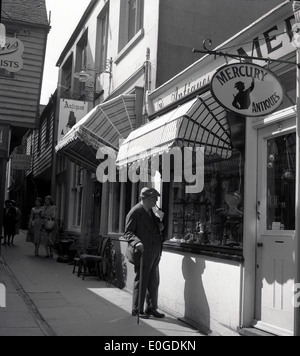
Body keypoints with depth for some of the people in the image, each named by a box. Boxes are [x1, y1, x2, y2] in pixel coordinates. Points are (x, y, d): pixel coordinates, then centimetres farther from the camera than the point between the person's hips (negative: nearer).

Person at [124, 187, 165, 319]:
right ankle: (137, 310, 14)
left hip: (154, 253, 8)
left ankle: (152, 308, 25)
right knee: (141, 282, 2)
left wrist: (159, 227, 6)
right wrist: (137, 242, -32)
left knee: (154, 282, 14)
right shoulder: (135, 212, -11)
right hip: (143, 253, -8)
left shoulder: (151, 211, 15)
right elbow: (128, 233, -14)